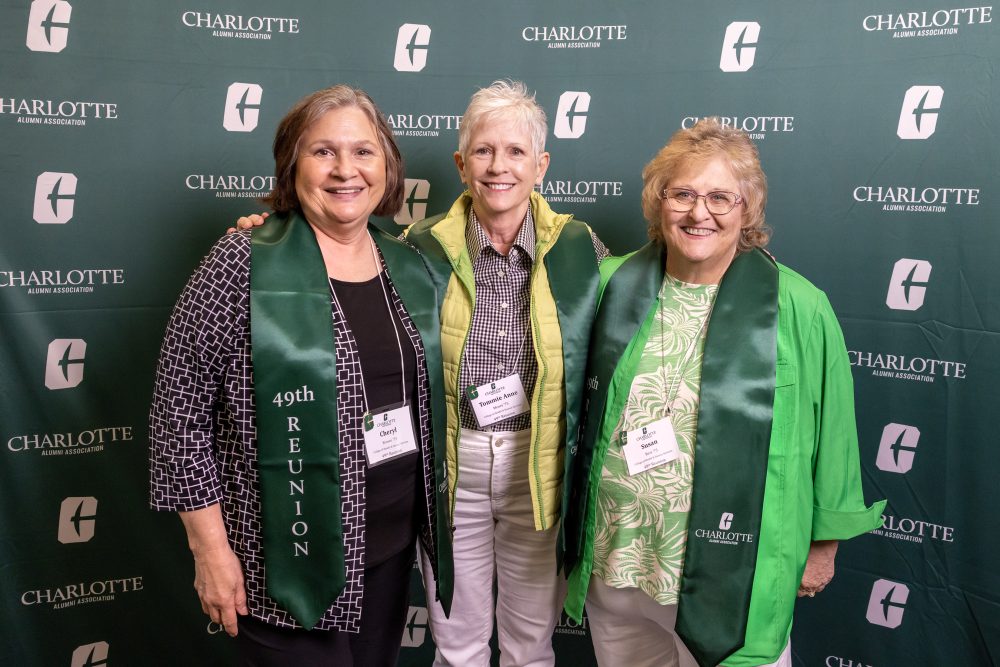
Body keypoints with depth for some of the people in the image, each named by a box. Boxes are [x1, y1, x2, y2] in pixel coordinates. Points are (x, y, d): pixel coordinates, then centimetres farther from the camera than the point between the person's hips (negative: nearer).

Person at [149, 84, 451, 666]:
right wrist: (212, 550, -11)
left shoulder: (411, 268, 4)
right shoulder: (243, 265, -13)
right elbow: (180, 412, -11)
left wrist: (432, 521, 11)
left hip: (393, 547, 6)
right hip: (288, 562, -5)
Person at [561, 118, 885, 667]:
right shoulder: (613, 285, -1)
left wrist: (823, 543, 4)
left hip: (734, 578, -3)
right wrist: (575, 526, 12)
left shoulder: (800, 308, -10)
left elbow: (830, 434, -2)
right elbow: (577, 406, 9)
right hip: (612, 562, 3)